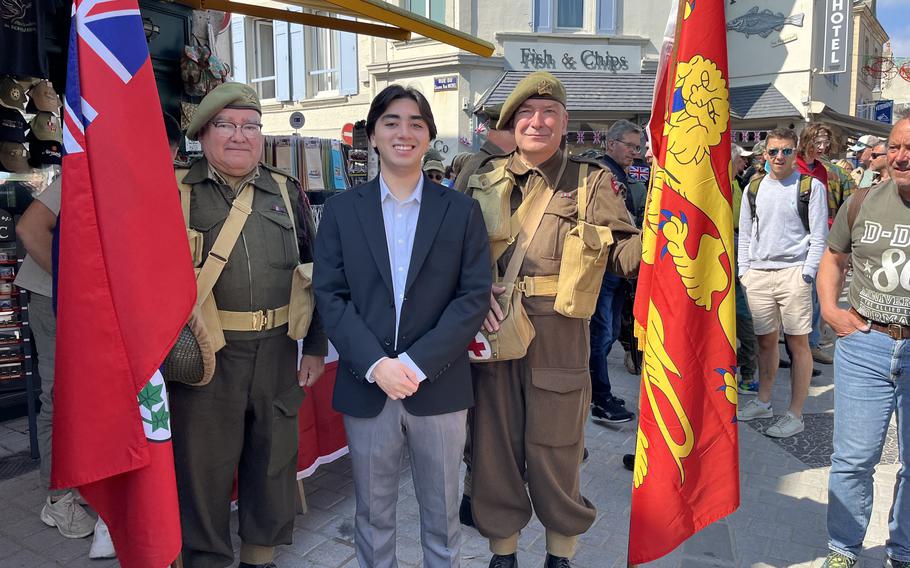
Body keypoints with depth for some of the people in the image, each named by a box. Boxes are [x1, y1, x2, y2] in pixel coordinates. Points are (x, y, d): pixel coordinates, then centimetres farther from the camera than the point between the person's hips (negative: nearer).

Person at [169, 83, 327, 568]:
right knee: (204, 466, 9)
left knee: (274, 460, 16)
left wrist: (315, 346, 6)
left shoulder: (287, 192, 9)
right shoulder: (175, 191, 1)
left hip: (277, 354, 3)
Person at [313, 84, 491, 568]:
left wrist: (416, 363, -14)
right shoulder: (341, 210, 4)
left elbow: (474, 297, -5)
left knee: (441, 514, 15)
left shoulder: (462, 211, 2)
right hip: (366, 385, 1)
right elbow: (329, 295, -2)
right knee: (372, 514, 16)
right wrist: (376, 364, -15)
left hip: (439, 386, 0)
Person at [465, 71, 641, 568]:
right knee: (495, 448, 12)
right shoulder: (484, 178, 9)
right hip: (492, 334, 2)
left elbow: (622, 251, -3)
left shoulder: (591, 181, 3)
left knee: (555, 452, 9)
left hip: (559, 339, -2)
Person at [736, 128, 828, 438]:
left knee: (798, 342, -1)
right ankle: (763, 402, 27)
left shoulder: (811, 186, 1)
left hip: (793, 273, -4)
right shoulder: (754, 188, 12)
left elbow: (819, 237, -2)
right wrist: (743, 270, 9)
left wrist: (807, 273, -10)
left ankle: (795, 415, 6)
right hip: (758, 275, 4)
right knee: (766, 340, 12)